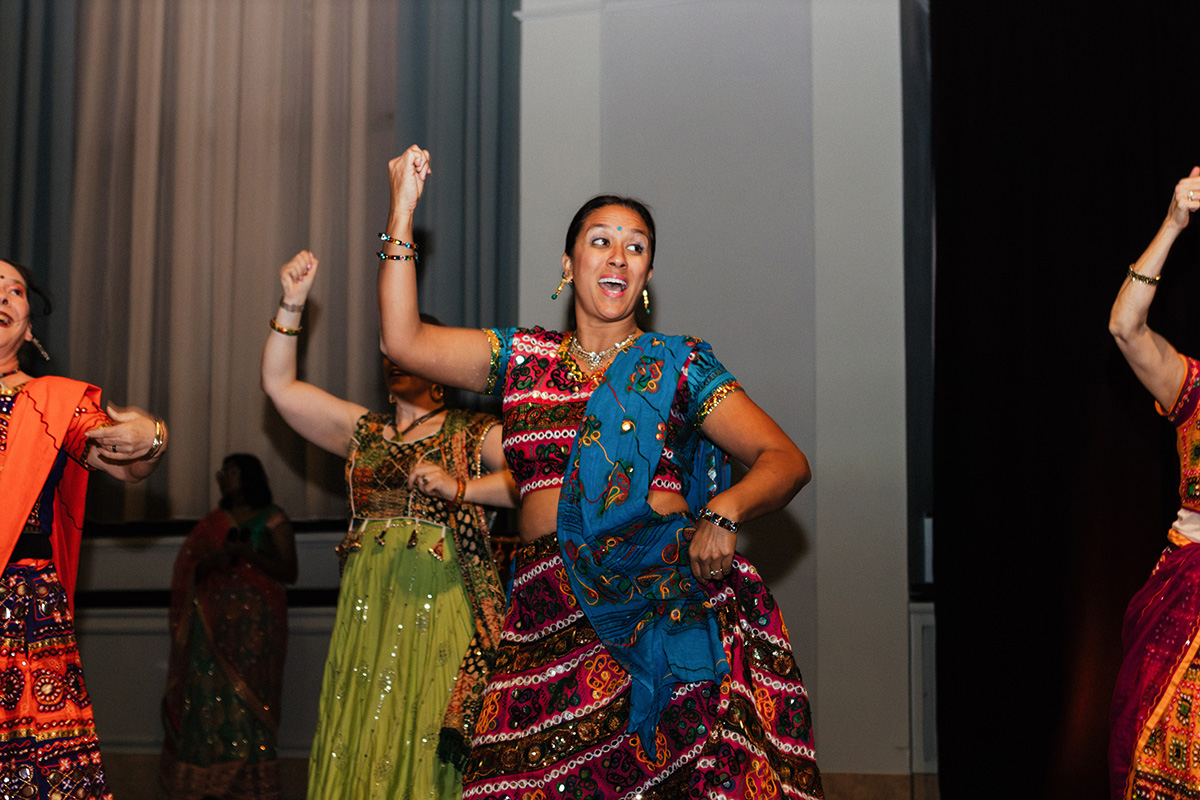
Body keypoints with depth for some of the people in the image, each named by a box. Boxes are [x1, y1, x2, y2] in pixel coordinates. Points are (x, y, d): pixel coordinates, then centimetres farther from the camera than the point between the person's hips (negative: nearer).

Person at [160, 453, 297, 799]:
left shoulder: (273, 520, 5)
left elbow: (289, 572, -2)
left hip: (255, 624, -4)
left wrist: (246, 553, -13)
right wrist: (213, 560, -6)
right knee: (209, 697, -5)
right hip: (214, 624, 4)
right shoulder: (213, 523, 19)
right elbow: (189, 572, 16)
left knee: (250, 697, -11)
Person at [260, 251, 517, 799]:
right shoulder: (362, 431, 20)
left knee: (428, 753, -8)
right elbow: (279, 385, 17)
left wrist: (457, 488, -19)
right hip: (366, 609, 4)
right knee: (359, 750, -2)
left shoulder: (476, 434, 8)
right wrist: (291, 306, 8)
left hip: (441, 612, -4)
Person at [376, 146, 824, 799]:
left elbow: (786, 460, 3)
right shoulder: (524, 357, 18)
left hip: (664, 602, -2)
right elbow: (403, 340, 11)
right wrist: (402, 212, 9)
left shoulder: (678, 365, 9)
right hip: (549, 616, 2)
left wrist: (724, 512, -19)